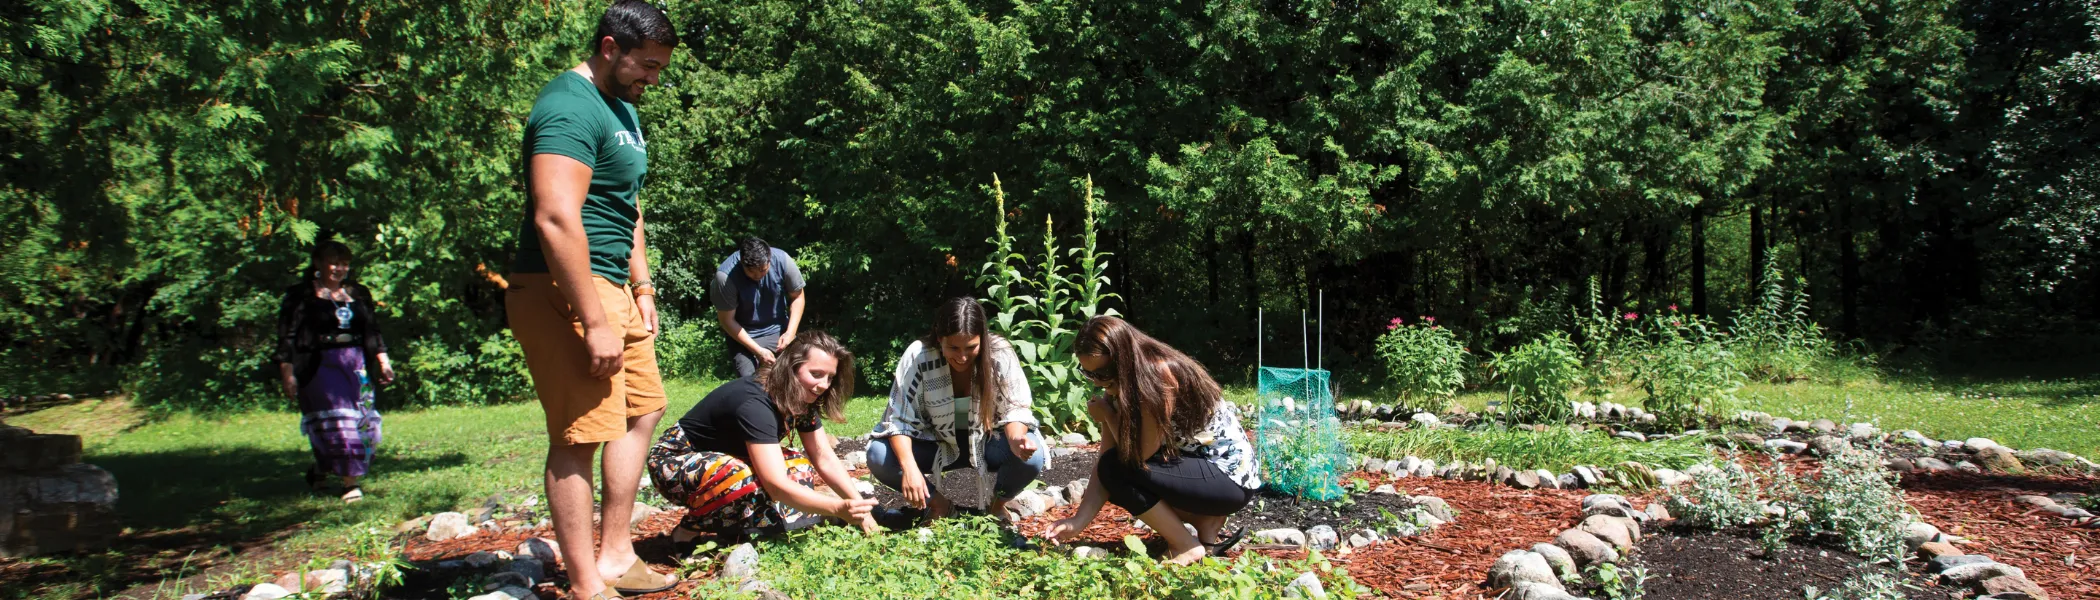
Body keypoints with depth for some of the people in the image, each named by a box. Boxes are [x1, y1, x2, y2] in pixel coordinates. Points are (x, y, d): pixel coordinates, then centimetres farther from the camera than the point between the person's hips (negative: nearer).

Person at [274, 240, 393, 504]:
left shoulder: (359, 294, 14)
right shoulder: (301, 296, -1)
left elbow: (372, 332, 18)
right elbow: (287, 337, -4)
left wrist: (383, 361, 9)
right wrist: (287, 373, -11)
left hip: (356, 366, 5)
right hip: (321, 367, -5)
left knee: (364, 422, 3)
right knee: (337, 423, -10)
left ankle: (320, 470, 23)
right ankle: (349, 482, -3)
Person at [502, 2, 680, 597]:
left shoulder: (622, 109, 17)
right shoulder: (571, 107, -17)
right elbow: (555, 219, -26)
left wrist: (641, 289, 19)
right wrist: (594, 323, -26)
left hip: (611, 287, 11)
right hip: (565, 289, -11)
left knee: (642, 409, 16)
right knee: (579, 435, -8)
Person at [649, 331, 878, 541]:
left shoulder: (803, 399, -8)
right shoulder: (755, 404, -34)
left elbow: (825, 459, -7)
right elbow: (776, 486, -41)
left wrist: (858, 505, -19)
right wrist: (838, 509, -50)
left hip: (727, 459, 8)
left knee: (803, 468, -8)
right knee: (746, 483, -36)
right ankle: (689, 530, -11)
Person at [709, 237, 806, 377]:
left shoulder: (783, 260, -20)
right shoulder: (725, 276, -27)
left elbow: (797, 296, -4)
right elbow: (727, 320, -17)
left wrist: (790, 332, -16)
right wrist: (758, 351, -20)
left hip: (778, 329, 3)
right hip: (743, 335, -3)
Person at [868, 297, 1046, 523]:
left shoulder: (1000, 355, -23)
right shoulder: (918, 356, -24)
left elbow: (1015, 410, -17)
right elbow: (899, 418, -21)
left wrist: (1016, 439, -42)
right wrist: (910, 467, -38)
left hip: (988, 442, 0)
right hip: (936, 443, 1)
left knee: (1030, 457, -32)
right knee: (878, 456, -25)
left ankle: (997, 504, 3)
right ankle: (939, 504, 1)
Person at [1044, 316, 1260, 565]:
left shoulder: (1161, 375, -24)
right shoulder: (1119, 388, 1)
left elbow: (1141, 453, -25)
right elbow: (1105, 464, -3)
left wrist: (1107, 415, -11)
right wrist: (1078, 522, -13)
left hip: (1231, 475, -9)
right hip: (1194, 466, 9)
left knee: (1119, 469, -20)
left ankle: (1187, 547, -7)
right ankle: (1206, 522, 6)